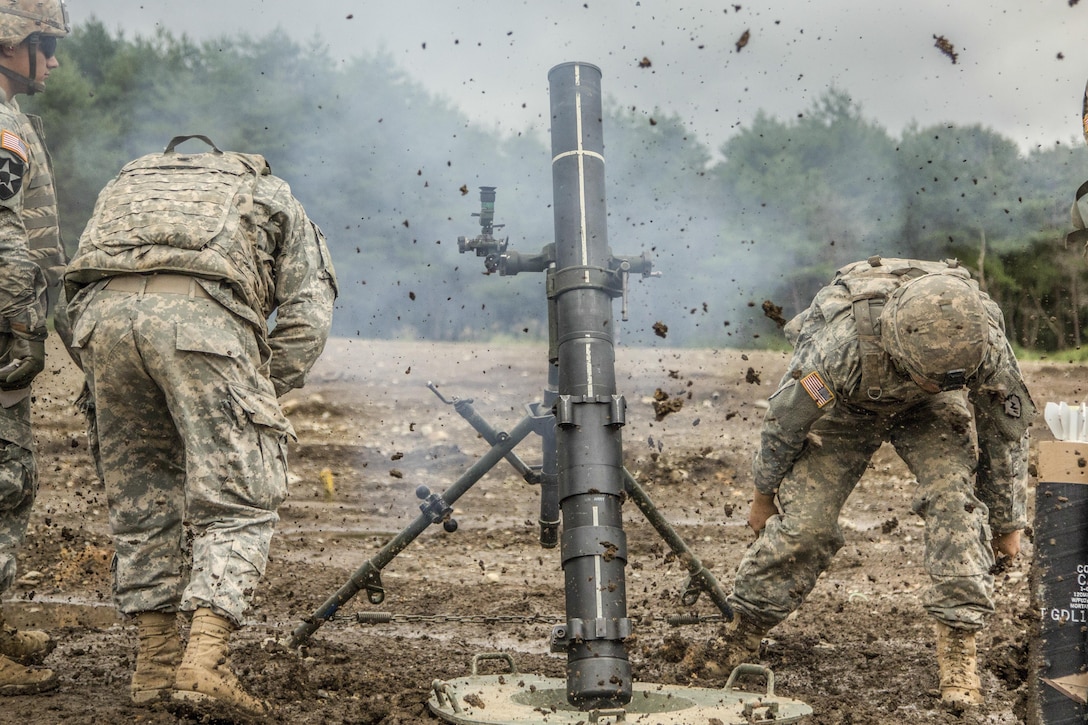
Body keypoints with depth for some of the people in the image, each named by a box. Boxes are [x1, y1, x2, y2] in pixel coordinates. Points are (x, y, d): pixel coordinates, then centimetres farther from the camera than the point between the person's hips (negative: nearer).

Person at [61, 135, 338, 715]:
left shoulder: (127, 182, 41)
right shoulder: (274, 199, 32)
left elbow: (78, 290, 29)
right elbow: (307, 318, 17)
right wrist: (257, 398, 20)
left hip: (101, 310, 4)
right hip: (201, 312, -4)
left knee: (138, 497, 16)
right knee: (236, 502, 1)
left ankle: (155, 664, 19)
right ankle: (203, 662, -12)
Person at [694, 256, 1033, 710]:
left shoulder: (986, 342, -35)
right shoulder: (843, 343, -44)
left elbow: (1007, 429, -14)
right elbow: (785, 418, -23)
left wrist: (1007, 523, -1)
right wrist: (763, 496, -6)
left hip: (926, 410, 2)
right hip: (844, 402, -2)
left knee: (955, 496, -21)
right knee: (804, 520, -11)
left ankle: (958, 644, -15)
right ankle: (743, 630, 9)